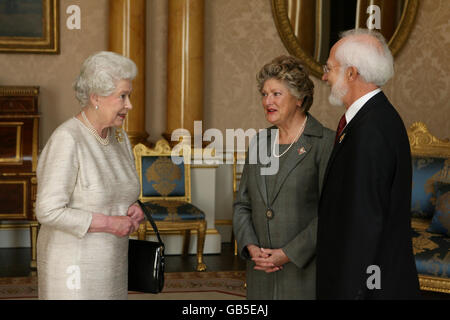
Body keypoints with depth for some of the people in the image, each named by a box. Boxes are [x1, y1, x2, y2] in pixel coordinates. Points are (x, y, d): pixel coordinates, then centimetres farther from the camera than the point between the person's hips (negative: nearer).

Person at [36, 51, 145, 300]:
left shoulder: (119, 137, 5)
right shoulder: (66, 140, -21)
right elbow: (48, 211, -25)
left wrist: (134, 211, -6)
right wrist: (110, 224, -21)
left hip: (109, 266, 8)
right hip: (73, 267, -8)